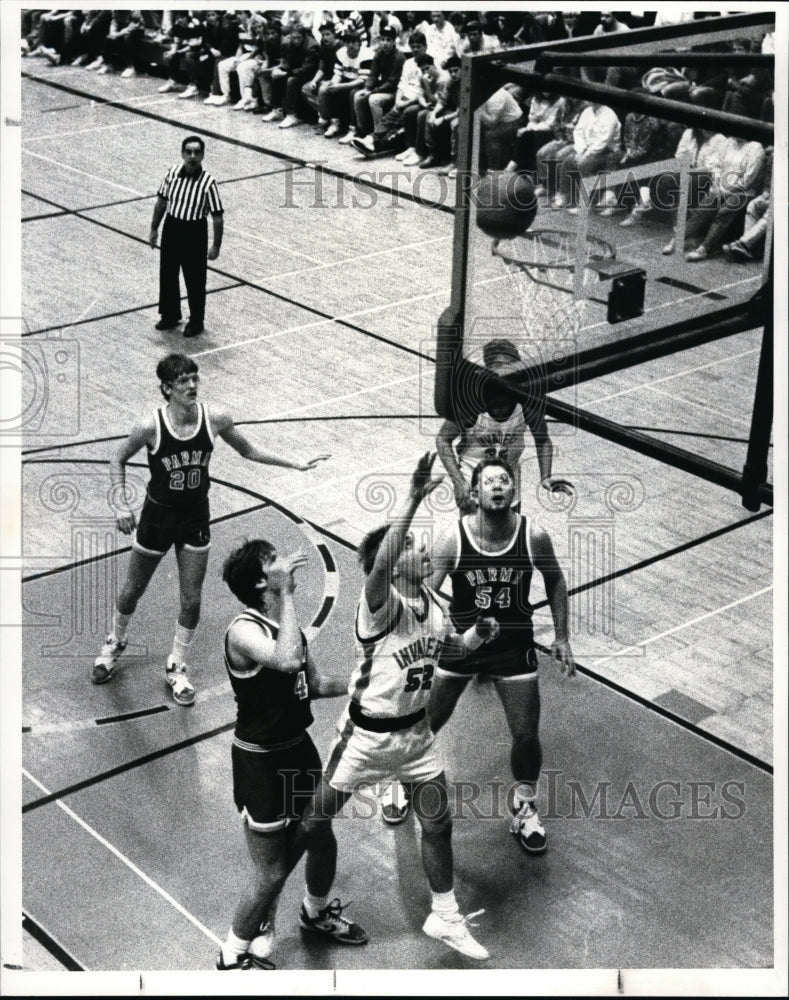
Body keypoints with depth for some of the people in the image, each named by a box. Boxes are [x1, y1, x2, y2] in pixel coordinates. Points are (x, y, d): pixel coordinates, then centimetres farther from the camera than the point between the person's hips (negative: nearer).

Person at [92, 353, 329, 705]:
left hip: (196, 520, 2)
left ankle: (176, 668, 25)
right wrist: (121, 504, -14)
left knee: (191, 600, 5)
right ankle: (115, 643, 45)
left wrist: (295, 464, -1)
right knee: (132, 592, 15)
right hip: (156, 518, -2)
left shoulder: (215, 419, -15)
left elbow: (248, 451, 2)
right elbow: (118, 460, -4)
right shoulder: (150, 426, -22)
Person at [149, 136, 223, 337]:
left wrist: (216, 245, -13)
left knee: (195, 279, 8)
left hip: (194, 232, -5)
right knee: (167, 275, 17)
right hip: (171, 227, 5)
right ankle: (170, 315, 37)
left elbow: (217, 217, -14)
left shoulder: (208, 183, -19)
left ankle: (196, 321, 27)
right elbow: (161, 201, 8)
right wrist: (154, 229, 10)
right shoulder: (172, 173, -6)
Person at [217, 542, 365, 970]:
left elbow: (313, 683, 15)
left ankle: (317, 912, 53)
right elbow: (286, 661, -45)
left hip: (297, 746, 8)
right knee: (272, 872, 1)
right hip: (260, 761, -8)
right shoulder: (244, 630, -24)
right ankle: (233, 956, 23)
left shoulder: (285, 622, 3)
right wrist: (286, 592, -39)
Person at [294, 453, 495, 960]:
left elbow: (449, 647, 19)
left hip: (415, 732, 6)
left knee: (438, 823, 12)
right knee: (315, 821, 6)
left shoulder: (435, 603, -3)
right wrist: (414, 499, -57)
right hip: (367, 733, -6)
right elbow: (379, 565, -50)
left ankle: (446, 918, 32)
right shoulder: (382, 604, -25)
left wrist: (477, 635, -3)